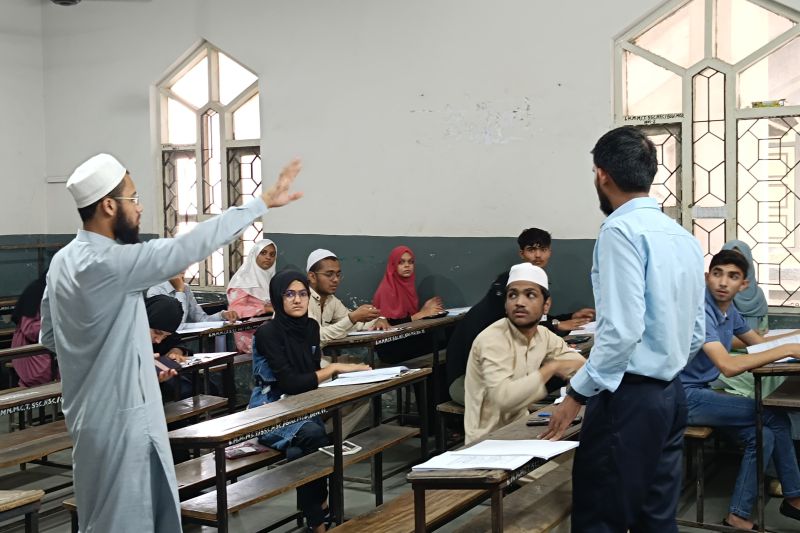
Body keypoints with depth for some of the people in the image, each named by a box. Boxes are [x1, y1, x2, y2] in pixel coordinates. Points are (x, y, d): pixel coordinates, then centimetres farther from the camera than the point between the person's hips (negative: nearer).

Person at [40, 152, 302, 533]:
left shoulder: (64, 260, 5)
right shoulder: (107, 263, -24)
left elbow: (50, 337, 14)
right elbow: (190, 246, -25)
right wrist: (263, 202, -19)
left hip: (99, 413, 9)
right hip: (117, 419, -9)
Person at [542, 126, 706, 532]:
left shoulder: (621, 230, -14)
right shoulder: (684, 237, 11)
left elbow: (623, 329, -22)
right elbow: (695, 334, 14)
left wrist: (577, 394, -15)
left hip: (628, 397, -8)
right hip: (670, 394, 9)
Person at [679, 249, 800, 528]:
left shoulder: (729, 308, 6)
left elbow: (758, 341, 24)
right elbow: (729, 366, -32)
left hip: (701, 391, 9)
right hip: (684, 396, -8)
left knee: (762, 433, -7)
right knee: (774, 417, -10)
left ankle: (740, 514, 3)